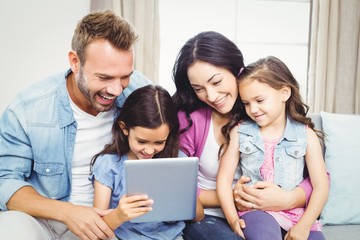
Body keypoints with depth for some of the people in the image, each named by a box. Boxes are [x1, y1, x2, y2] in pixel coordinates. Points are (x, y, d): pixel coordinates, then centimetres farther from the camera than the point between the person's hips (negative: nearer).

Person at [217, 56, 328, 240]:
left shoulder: (306, 135, 1)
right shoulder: (239, 133, 2)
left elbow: (320, 186, -1)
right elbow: (224, 179, 0)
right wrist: (232, 219, -10)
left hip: (298, 214, 2)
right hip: (256, 211, -1)